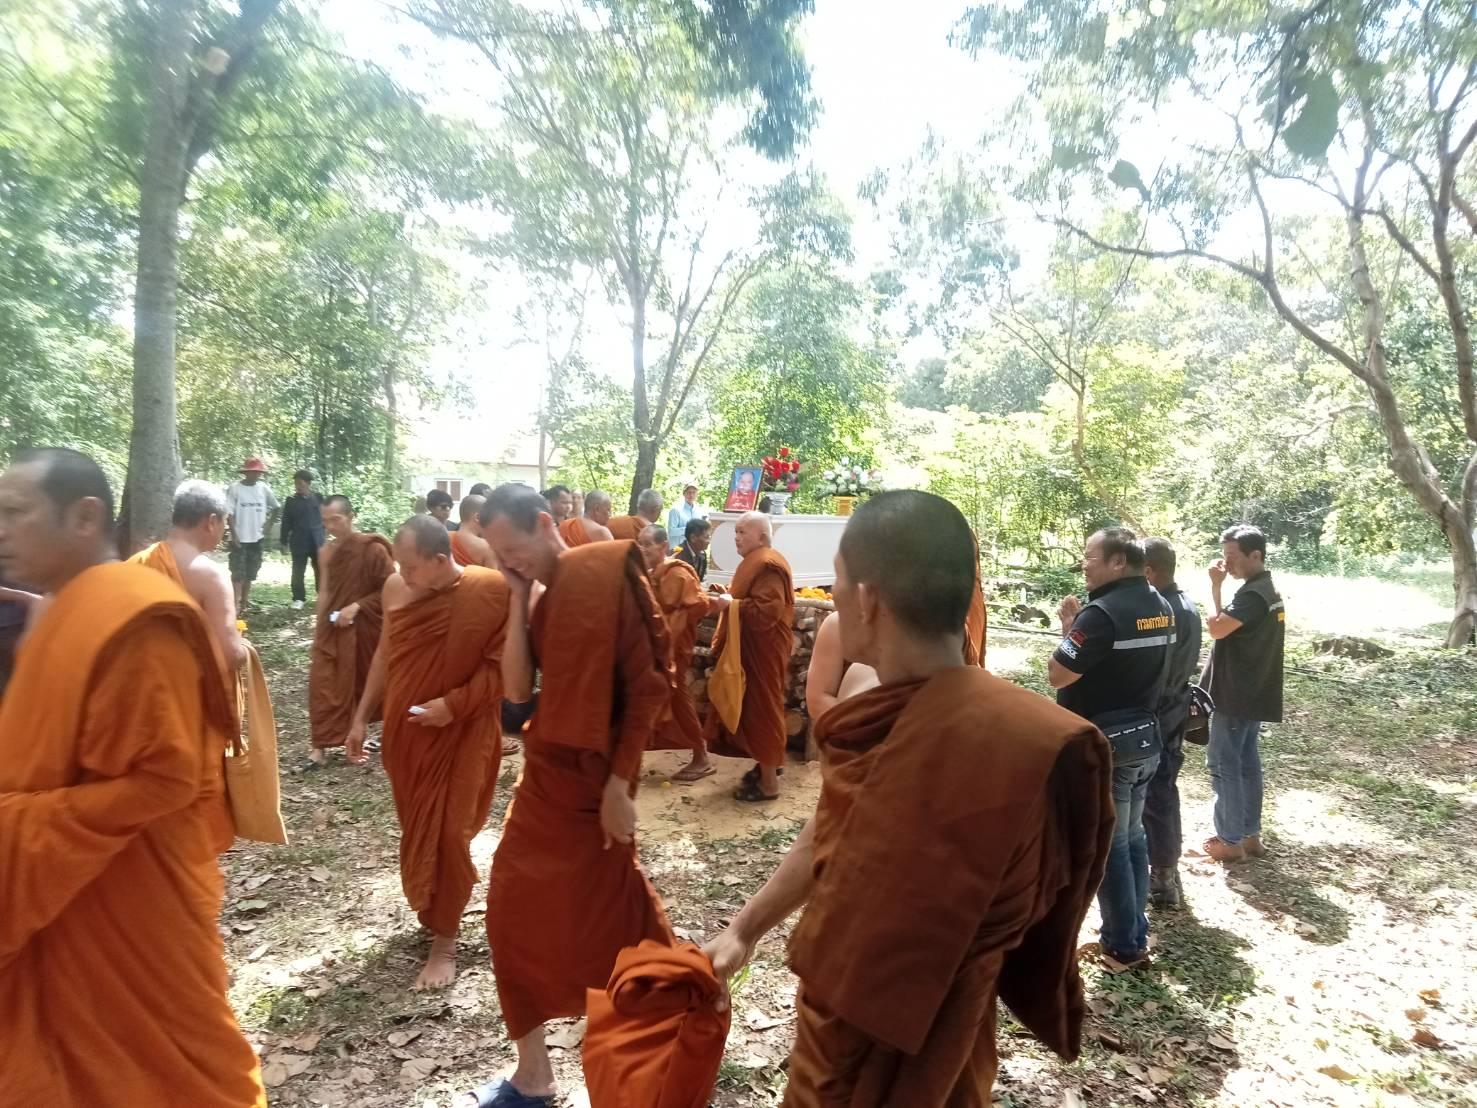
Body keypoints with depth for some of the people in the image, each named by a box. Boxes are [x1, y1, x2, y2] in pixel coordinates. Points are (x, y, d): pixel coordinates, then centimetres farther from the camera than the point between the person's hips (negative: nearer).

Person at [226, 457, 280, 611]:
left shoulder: (263, 489, 3)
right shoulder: (235, 488, -9)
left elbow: (276, 507, 17)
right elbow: (229, 513, -10)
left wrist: (270, 523, 5)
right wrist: (234, 534, -15)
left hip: (256, 538, 5)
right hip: (240, 538, -4)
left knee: (250, 572, 13)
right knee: (238, 572, -5)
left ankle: (245, 601, 25)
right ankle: (236, 604, -4)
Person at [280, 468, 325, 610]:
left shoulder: (318, 498, 2)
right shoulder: (291, 500, 1)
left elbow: (324, 516, 10)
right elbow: (286, 522, 1)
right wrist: (284, 541, -1)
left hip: (317, 541, 1)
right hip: (299, 541, -1)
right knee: (298, 572, 2)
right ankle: (298, 598, 10)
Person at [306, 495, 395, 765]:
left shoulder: (372, 549, -14)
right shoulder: (327, 550, 2)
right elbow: (325, 591, 8)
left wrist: (356, 606, -19)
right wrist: (318, 628, 8)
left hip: (365, 628, -4)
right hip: (333, 628, 4)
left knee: (372, 682, 12)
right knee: (324, 683, -2)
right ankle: (321, 745, 6)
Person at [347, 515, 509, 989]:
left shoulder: (491, 591, -19)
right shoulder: (396, 587, -4)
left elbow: (500, 665, -14)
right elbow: (385, 655, 8)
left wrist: (454, 704, -23)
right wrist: (361, 719, 9)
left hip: (463, 733, -4)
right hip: (405, 730, 5)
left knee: (448, 833, 0)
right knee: (416, 828, 16)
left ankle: (444, 942, 17)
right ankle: (432, 911, 40)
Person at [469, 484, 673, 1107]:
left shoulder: (607, 577, -15)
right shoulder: (541, 598, 7)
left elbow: (647, 685, -17)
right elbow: (517, 689, -4)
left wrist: (620, 785, -17)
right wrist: (518, 600, -7)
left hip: (592, 781, -8)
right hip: (544, 774, 8)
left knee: (595, 918, 6)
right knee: (517, 910, 13)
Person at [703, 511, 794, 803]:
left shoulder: (767, 565, -20)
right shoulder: (757, 561, 15)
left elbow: (766, 610, -29)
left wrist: (731, 604, -21)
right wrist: (730, 600, 11)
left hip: (763, 651, -11)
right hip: (754, 648, 11)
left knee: (761, 708, -4)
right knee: (754, 707, 17)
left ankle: (769, 782, 4)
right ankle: (768, 763, 31)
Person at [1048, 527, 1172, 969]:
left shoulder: (1102, 613, -22)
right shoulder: (1161, 608, 6)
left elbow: (1058, 676, -21)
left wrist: (1069, 628, -8)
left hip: (1103, 745, -9)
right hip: (1145, 738, 9)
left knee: (1106, 844, 4)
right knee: (1131, 836, 18)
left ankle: (1123, 946, 15)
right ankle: (1136, 935, 29)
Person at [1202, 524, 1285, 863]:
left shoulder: (1252, 594, -20)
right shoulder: (1268, 590, 12)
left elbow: (1216, 628, -25)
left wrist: (1215, 586, -19)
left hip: (1236, 696, -10)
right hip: (1254, 694, 10)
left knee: (1223, 765, -1)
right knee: (1247, 763, 15)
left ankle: (1230, 840, 6)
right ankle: (1251, 834, 23)